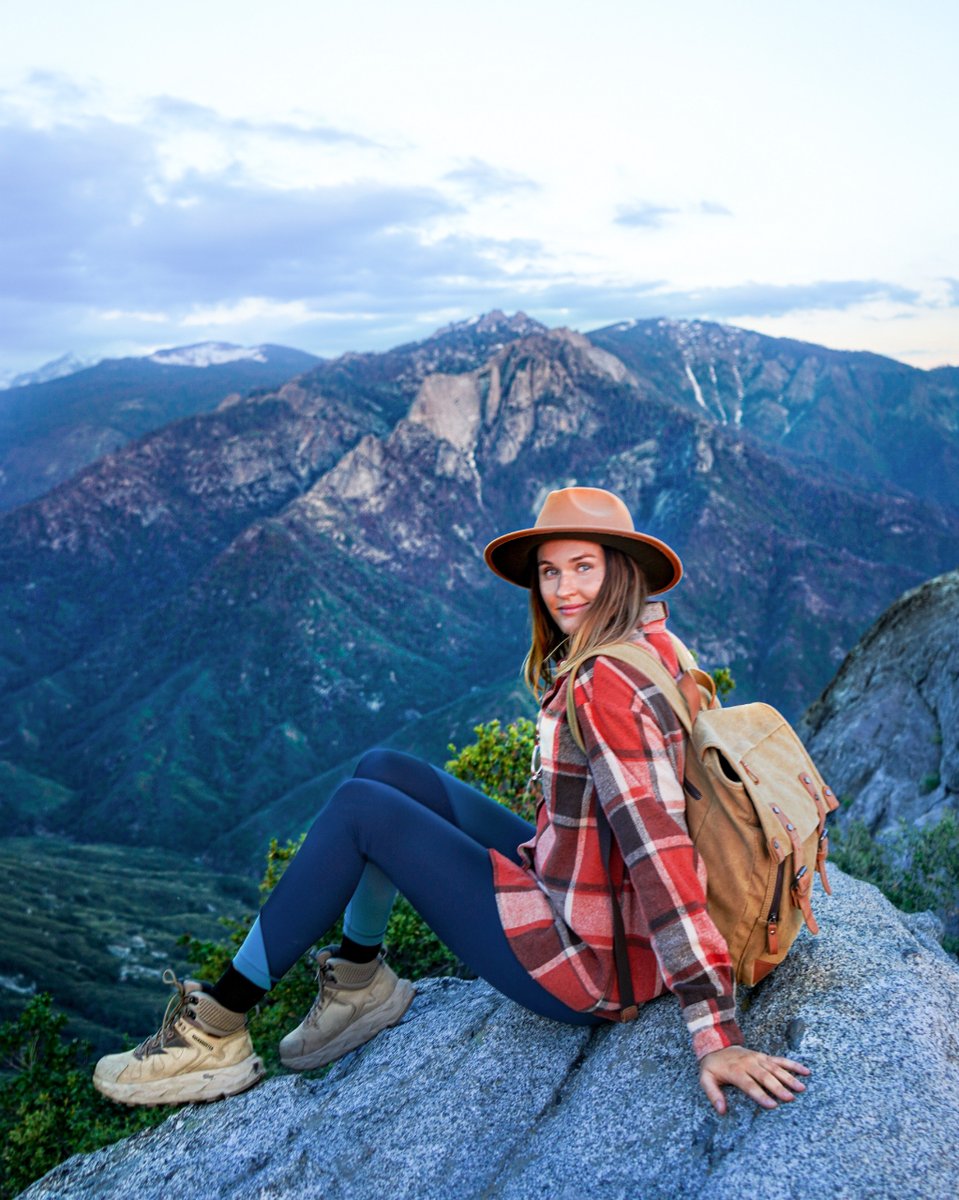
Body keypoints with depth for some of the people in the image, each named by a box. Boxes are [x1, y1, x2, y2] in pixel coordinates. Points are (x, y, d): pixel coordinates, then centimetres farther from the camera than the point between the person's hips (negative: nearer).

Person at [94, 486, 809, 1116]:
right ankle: (361, 983, 19)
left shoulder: (607, 687, -26)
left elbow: (661, 856, -30)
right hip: (567, 883, 9)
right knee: (384, 770, 5)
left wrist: (716, 1035, -29)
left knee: (360, 808, -8)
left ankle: (217, 1032, 3)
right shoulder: (643, 641, 2)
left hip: (587, 964, -9)